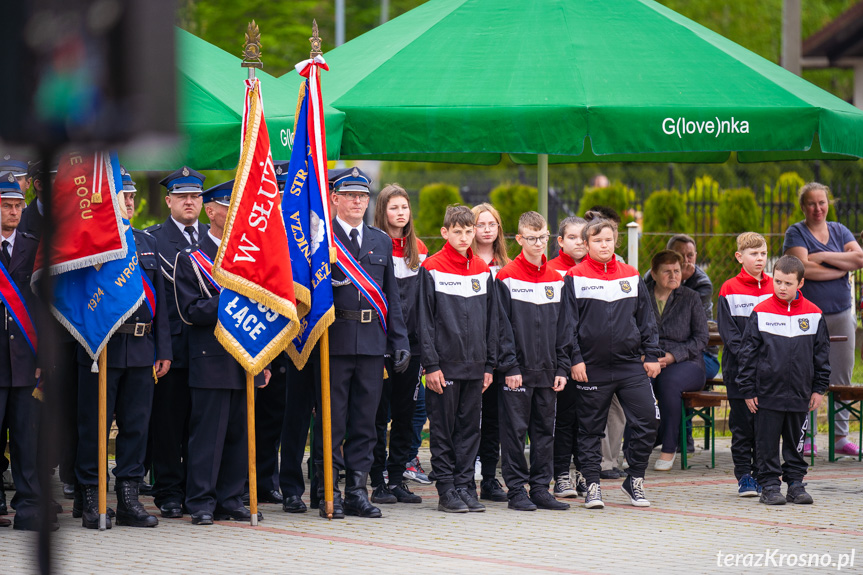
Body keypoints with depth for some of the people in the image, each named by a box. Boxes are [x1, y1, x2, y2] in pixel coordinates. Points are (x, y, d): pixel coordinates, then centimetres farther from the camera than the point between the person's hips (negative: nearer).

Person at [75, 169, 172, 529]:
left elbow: (160, 299, 15)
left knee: (136, 426, 6)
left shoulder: (147, 243, 15)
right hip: (101, 348, -5)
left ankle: (129, 499, 13)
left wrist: (163, 350, 10)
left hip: (141, 350, 5)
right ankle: (92, 501, 6)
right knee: (94, 427, 0)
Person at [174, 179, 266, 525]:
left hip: (247, 361, 6)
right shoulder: (190, 259, -1)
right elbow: (189, 312, -9)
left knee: (240, 432, 6)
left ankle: (231, 500, 13)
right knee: (208, 432, -5)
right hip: (212, 363, -5)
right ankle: (202, 505, 0)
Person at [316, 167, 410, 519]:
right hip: (333, 341, -5)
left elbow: (392, 297, 16)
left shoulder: (382, 242, 15)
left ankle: (357, 492, 12)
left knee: (365, 421, 6)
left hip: (372, 341, 5)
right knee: (331, 421, -1)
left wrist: (400, 342, 9)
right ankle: (329, 494, 4)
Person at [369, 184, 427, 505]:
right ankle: (378, 482, 3)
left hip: (411, 343, 5)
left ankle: (397, 478, 14)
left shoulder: (419, 249, 12)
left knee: (405, 413, 8)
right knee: (379, 414, -2)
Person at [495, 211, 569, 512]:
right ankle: (516, 490, 3)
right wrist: (509, 367, -13)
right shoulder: (506, 278, -4)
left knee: (545, 429, 7)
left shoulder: (557, 279, 11)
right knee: (515, 430, -2)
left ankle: (541, 488, 13)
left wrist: (561, 369, 6)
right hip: (518, 371, -5)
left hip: (547, 371, 5)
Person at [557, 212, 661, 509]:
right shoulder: (575, 278, -1)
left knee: (647, 419, -5)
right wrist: (573, 359, -9)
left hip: (630, 363, 3)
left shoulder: (632, 277, 10)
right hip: (592, 367, -3)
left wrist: (652, 354, 9)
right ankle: (592, 485, 13)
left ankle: (635, 480, 10)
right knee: (591, 427, 4)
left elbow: (646, 318, 14)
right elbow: (567, 323, -2)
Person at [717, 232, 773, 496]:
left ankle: (762, 474, 13)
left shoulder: (774, 288, 9)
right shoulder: (729, 290, -1)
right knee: (742, 423, 1)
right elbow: (729, 332, -5)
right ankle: (744, 476, 7)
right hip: (739, 370, -3)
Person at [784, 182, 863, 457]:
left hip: (841, 313, 4)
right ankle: (806, 438, 0)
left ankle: (840, 437, 10)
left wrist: (824, 256, -11)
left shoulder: (840, 231, 13)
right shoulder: (795, 233, 1)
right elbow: (804, 269, -15)